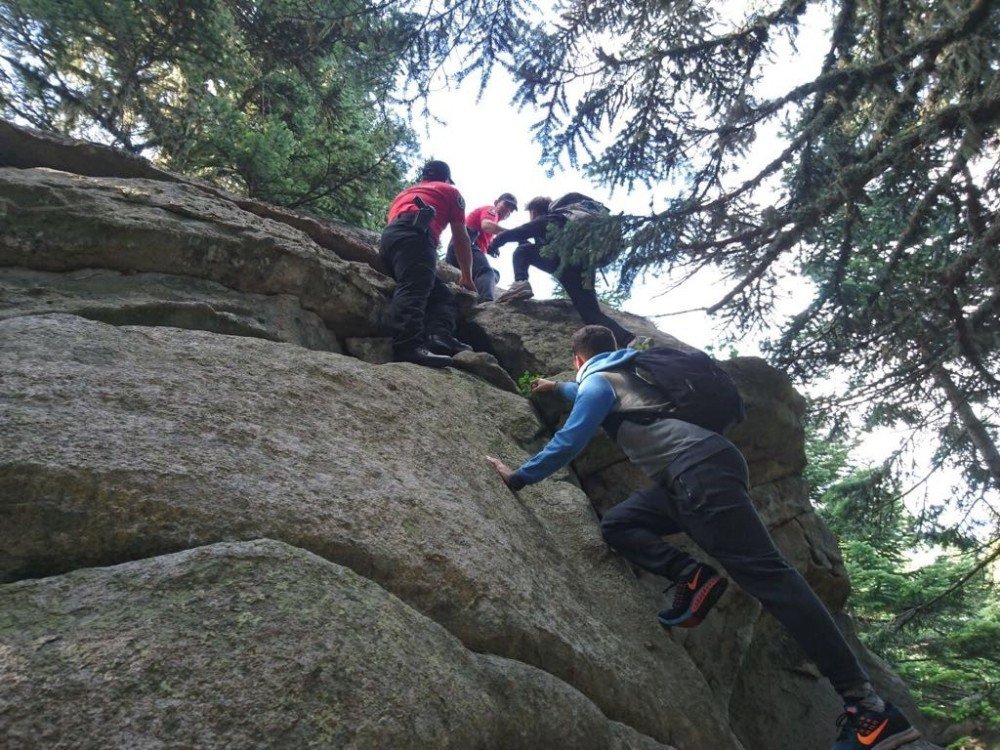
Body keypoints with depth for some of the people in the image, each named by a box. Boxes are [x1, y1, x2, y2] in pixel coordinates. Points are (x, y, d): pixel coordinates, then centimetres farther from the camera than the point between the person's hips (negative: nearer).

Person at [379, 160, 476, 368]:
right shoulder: (450, 191, 27)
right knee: (414, 288, -28)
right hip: (414, 234, -6)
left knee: (442, 295, -1)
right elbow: (461, 239, 26)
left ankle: (440, 340, -28)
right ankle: (409, 345, -51)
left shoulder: (405, 193, 42)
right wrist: (467, 277, 35)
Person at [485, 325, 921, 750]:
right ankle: (693, 576, -9)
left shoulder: (597, 380, 6)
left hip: (701, 468, -9)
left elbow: (569, 442, -2)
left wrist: (519, 477, 7)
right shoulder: (626, 375, 32)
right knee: (615, 525, 8)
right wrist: (558, 389, 67)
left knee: (763, 572, -14)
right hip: (689, 476, 9)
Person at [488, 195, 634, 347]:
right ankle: (631, 341, -15)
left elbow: (509, 235, 14)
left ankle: (520, 284, -14)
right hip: (584, 269, 7)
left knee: (522, 252, 14)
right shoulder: (559, 221, 39)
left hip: (565, 262, -7)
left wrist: (493, 244, 32)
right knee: (591, 314, 4)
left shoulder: (540, 221, 18)